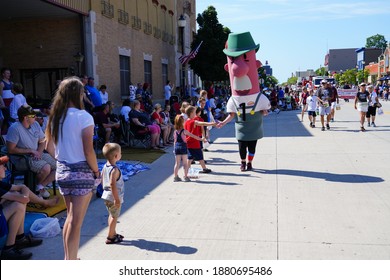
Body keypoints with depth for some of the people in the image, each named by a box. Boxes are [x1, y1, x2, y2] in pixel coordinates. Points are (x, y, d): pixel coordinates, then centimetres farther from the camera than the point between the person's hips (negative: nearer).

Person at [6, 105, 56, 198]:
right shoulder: (14, 128, -18)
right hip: (22, 158, -7)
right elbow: (11, 150, -19)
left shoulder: (35, 124, 2)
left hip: (38, 154, 7)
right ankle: (37, 186, 1)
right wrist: (31, 151, -18)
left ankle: (41, 187, 3)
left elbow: (42, 142, 12)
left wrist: (39, 152, -9)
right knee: (46, 168, -31)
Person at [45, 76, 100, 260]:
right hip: (81, 172, -7)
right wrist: (96, 171, -5)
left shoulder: (55, 117, 4)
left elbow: (49, 147, 11)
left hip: (62, 171, 7)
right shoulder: (83, 117, -15)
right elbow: (88, 151, -18)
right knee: (76, 222, 1)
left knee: (70, 217, 21)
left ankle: (68, 258, 33)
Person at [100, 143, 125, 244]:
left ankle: (113, 233, 34)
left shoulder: (105, 167, 3)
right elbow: (112, 184, -29)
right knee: (114, 217, 4)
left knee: (111, 215, 21)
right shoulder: (115, 170, -24)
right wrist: (117, 199, -26)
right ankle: (110, 237, 12)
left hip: (106, 195, 9)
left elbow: (102, 180, 13)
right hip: (113, 197, -9)